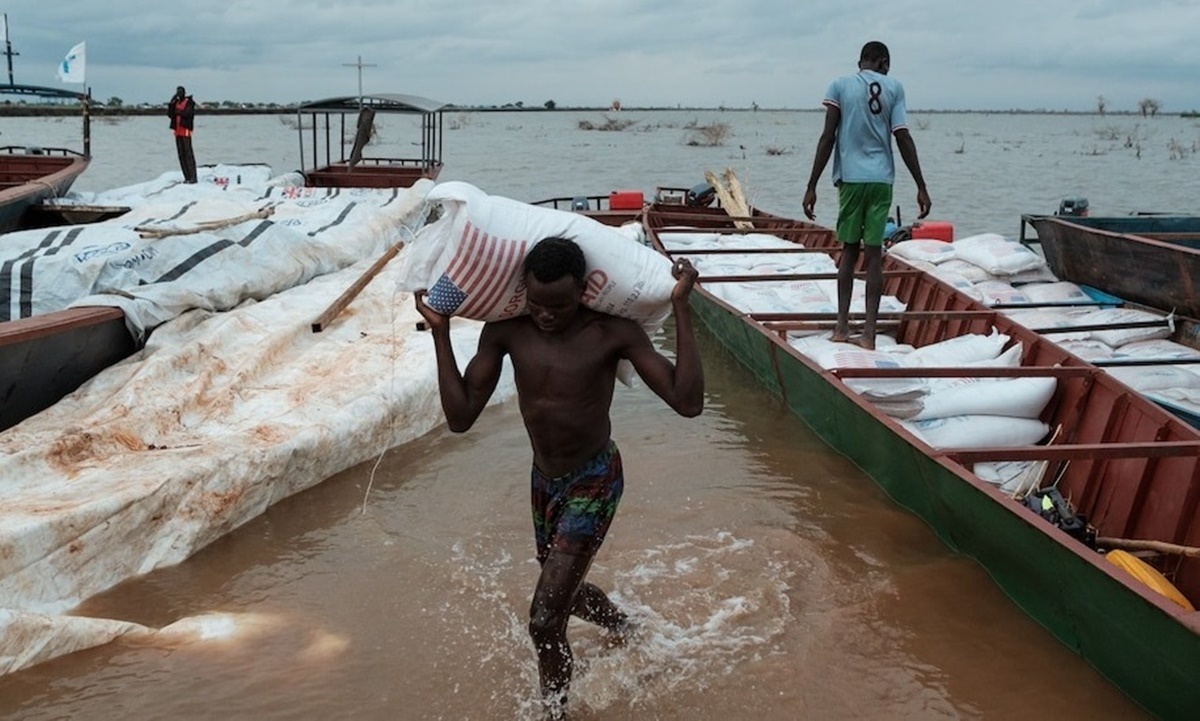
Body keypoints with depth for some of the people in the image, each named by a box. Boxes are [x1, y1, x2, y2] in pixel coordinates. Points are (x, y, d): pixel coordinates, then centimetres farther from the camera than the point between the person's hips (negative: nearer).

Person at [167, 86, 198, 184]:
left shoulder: (189, 102, -2)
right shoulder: (176, 103, 18)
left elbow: (189, 113, -16)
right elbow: (170, 114, 8)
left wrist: (179, 112, -9)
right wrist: (171, 105, -4)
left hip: (185, 130, -7)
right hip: (178, 131, 7)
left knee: (188, 154, -10)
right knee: (181, 155, 6)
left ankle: (192, 177, -11)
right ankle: (187, 177, 9)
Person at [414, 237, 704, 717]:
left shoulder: (613, 332, -21)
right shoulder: (505, 331, -11)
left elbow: (687, 402, -27)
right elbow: (460, 417, -11)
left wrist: (681, 308, -30)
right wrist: (440, 333, -16)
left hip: (594, 483, -5)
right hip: (543, 480, 6)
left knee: (544, 621, -13)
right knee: (564, 590, 27)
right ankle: (624, 628, 61)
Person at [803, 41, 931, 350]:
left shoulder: (839, 85, 3)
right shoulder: (893, 87, 4)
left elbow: (828, 137, -3)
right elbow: (903, 139, -1)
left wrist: (812, 186, -1)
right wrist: (921, 187, 3)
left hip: (850, 177, 0)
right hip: (881, 179, 0)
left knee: (850, 249, 12)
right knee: (874, 253, 1)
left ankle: (842, 326, 9)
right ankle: (869, 332, -1)